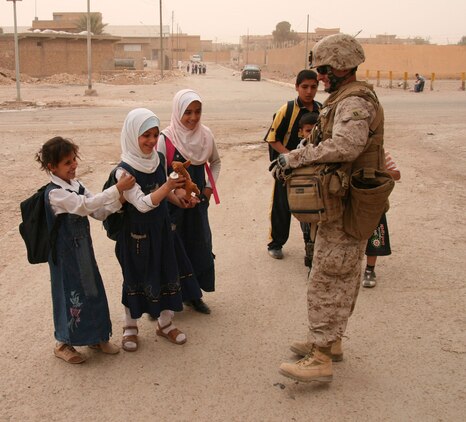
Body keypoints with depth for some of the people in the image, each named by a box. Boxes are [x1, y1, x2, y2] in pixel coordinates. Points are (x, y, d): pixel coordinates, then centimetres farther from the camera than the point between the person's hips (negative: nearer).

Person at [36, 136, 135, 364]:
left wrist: (118, 201, -16)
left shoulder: (76, 186, 4)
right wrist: (117, 189, -36)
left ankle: (96, 337, 31)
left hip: (83, 249, 7)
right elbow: (86, 205, -32)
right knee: (70, 295, 4)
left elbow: (99, 212, 2)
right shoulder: (55, 193, -21)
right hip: (65, 254, -7)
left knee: (93, 290, 14)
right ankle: (63, 343, 24)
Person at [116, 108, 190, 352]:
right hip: (136, 233, -5)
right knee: (136, 278, 9)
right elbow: (142, 203, -30)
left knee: (166, 274, 12)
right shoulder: (124, 170, -22)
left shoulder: (157, 160, -3)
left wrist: (179, 201, -5)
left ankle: (165, 323, 31)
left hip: (160, 228, 6)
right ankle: (130, 327, 28)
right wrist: (168, 186, -41)